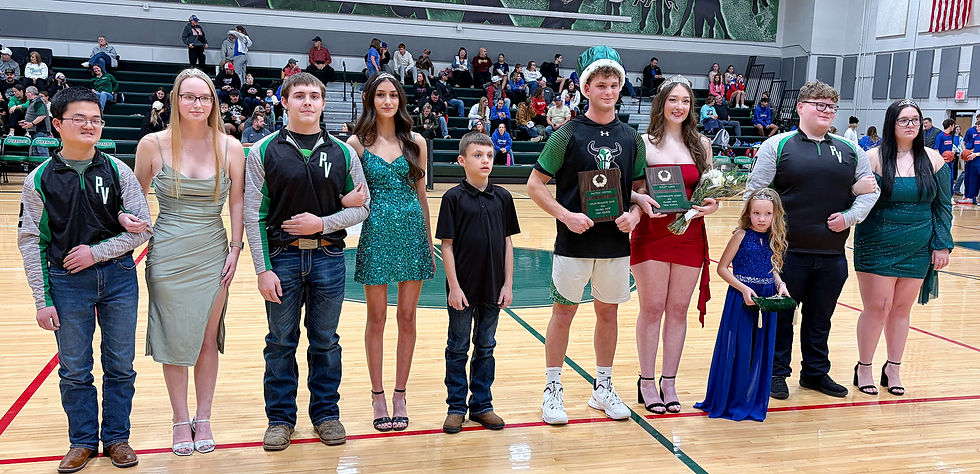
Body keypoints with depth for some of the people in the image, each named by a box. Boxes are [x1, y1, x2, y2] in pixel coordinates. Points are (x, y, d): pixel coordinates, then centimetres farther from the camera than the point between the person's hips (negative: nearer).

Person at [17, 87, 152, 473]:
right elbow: (31, 241, -1)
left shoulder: (118, 172, -1)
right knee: (73, 370, 9)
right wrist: (43, 300, -4)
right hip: (67, 282, 0)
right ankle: (83, 441, 27)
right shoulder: (40, 179, -2)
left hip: (119, 277, 1)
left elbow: (141, 229, -1)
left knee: (120, 366, 9)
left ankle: (116, 437, 26)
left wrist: (97, 252, -13)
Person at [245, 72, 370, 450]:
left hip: (329, 258, 1)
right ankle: (280, 417, 24)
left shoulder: (342, 153, 4)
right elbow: (253, 215, -3)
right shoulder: (264, 152, -1)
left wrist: (323, 223, -11)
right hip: (282, 258, -1)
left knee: (326, 342, 11)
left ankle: (326, 412, 26)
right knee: (281, 342, 9)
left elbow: (362, 207, 5)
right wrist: (263, 269, -9)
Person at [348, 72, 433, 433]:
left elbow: (421, 194, 11)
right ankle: (378, 396, 18)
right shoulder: (358, 143, 1)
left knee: (407, 317, 6)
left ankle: (400, 396, 18)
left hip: (412, 231, 2)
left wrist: (429, 242, 11)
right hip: (376, 232, -2)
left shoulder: (415, 142, 8)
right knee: (377, 318, 6)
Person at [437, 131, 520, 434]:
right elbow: (447, 245, -7)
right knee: (458, 348, 8)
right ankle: (456, 406, 19)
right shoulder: (454, 197, -7)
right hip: (463, 288, -3)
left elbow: (507, 242, 6)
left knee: (486, 347, 13)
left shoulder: (502, 197, 3)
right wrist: (454, 286, -11)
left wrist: (508, 284, 2)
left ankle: (481, 404, 25)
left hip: (493, 287, 3)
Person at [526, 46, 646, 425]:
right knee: (564, 312, 4)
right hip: (574, 241, -4)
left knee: (608, 312, 12)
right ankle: (552, 390, 17)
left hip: (616, 241, 4)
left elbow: (639, 186, 15)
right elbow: (535, 184, -4)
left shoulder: (631, 138, 6)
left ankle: (603, 388, 27)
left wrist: (634, 214, -5)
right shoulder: (568, 134, -5)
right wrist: (566, 215, -16)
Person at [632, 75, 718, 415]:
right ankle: (647, 382, 14)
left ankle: (669, 382, 19)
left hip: (690, 235, 3)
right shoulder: (645, 143, -1)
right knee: (652, 308, 1)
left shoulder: (701, 144, 9)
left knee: (678, 310, 8)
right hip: (652, 234, -3)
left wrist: (712, 205, -7)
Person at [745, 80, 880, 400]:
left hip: (833, 254, 4)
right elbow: (755, 193, -4)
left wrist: (850, 217, -2)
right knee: (780, 316, 6)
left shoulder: (850, 151, 11)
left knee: (820, 318, 15)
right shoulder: (777, 145, -1)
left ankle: (816, 373, 29)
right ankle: (776, 373, 19)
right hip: (788, 251, -4)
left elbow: (870, 190, 14)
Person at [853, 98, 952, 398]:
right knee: (876, 308, -1)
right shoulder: (874, 158, -6)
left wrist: (942, 245, 3)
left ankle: (893, 369, 23)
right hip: (878, 247, -3)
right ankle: (863, 369, 15)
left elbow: (943, 205, 7)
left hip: (918, 249, 3)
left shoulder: (932, 159, 4)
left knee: (901, 309, 10)